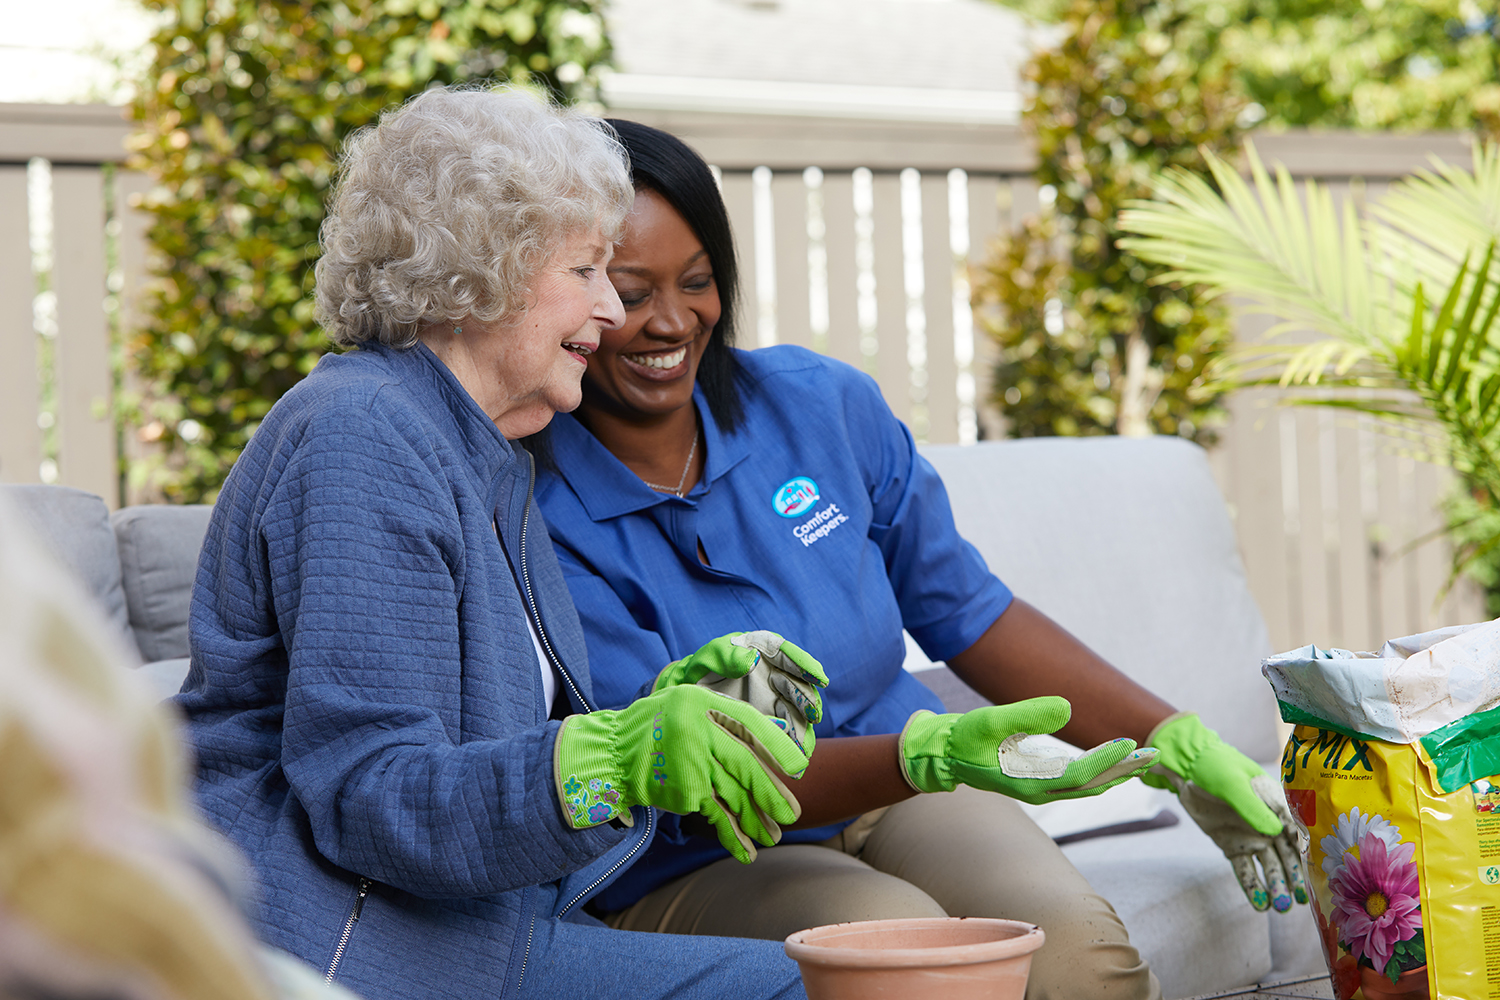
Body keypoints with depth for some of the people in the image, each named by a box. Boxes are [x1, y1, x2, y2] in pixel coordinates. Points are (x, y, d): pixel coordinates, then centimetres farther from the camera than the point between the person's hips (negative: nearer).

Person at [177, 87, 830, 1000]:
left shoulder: (489, 464, 17)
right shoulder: (362, 439, -15)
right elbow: (370, 797, -22)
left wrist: (671, 704, 2)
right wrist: (618, 758, -33)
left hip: (470, 925, 9)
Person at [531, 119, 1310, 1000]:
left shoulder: (821, 406, 2)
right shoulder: (538, 521, -14)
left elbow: (967, 613, 11)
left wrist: (1181, 748, 5)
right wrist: (926, 754, -34)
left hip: (901, 797, 4)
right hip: (694, 871, -3)